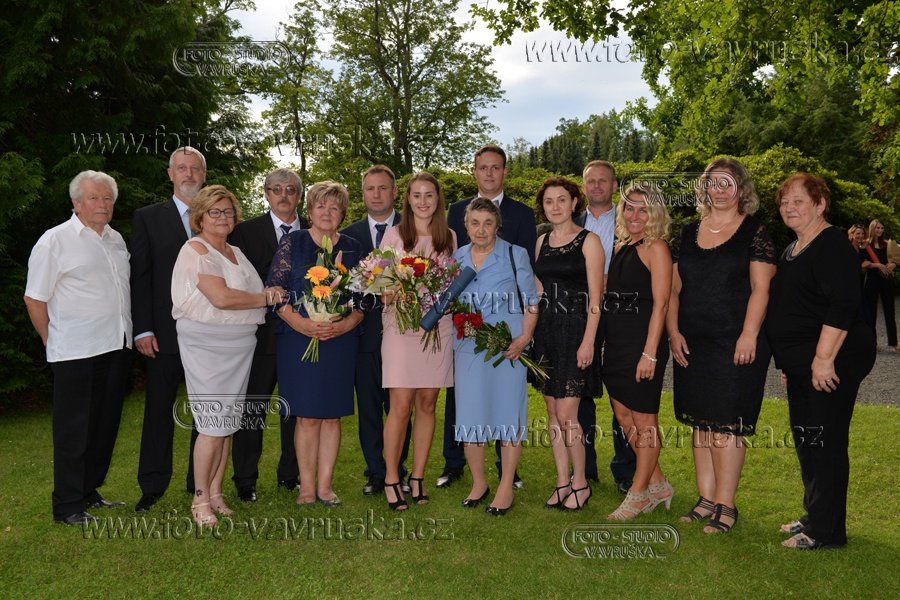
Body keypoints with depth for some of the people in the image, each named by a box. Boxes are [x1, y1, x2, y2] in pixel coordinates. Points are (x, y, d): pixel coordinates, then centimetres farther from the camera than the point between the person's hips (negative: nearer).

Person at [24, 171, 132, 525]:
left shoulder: (116, 240, 14)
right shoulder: (55, 240, -6)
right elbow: (34, 299, -6)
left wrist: (130, 335, 14)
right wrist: (54, 342, -3)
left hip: (117, 348, 7)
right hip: (76, 353, -6)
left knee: (105, 426, 13)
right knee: (73, 430, 1)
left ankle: (89, 493, 28)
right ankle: (67, 507, 13)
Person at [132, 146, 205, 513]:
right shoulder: (148, 218, 5)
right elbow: (140, 276, 0)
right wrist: (143, 330, -8)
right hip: (165, 332, -1)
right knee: (159, 410, 7)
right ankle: (153, 486, 21)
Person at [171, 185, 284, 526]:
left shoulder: (235, 252, 19)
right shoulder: (196, 249, -7)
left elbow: (247, 294, 23)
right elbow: (221, 297, -19)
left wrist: (268, 294, 1)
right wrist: (265, 298, -8)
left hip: (239, 346, 7)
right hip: (206, 344, -7)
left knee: (227, 424, 9)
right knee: (213, 425, -6)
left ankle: (216, 495, 19)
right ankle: (200, 501, 7)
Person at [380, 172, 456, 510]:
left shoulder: (449, 238, 11)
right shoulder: (393, 235, 5)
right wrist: (390, 294, -16)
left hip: (438, 326, 2)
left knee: (427, 404, 6)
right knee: (401, 405, -6)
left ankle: (418, 476, 18)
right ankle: (391, 478, 8)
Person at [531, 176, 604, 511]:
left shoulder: (588, 241, -5)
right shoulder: (542, 242, 13)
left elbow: (595, 298, -9)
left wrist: (588, 341, -16)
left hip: (575, 330, -6)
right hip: (545, 331, 6)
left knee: (566, 414, -6)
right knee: (553, 412, 9)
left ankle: (580, 484, 12)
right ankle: (562, 482, 20)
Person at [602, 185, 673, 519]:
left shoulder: (656, 248, -8)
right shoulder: (620, 246, 15)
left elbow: (660, 303, -14)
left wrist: (650, 352, -18)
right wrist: (606, 346, 12)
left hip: (642, 345, -8)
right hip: (616, 345, 8)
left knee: (644, 420, 3)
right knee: (623, 417, 13)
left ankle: (639, 494, 15)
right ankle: (658, 485, 27)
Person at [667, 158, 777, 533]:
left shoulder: (755, 233, 0)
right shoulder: (688, 234, 13)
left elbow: (760, 288, -7)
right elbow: (673, 288, 12)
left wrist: (749, 336, -16)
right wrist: (673, 332, 2)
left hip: (736, 344, -5)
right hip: (692, 344, 5)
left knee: (725, 423, -4)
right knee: (700, 421, 9)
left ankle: (725, 503, 8)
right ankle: (706, 498, 19)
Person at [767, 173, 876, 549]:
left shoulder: (832, 246, -14)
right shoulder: (792, 250, 16)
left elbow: (843, 306, -24)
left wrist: (824, 358, -26)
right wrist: (789, 361, 22)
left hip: (831, 364, -10)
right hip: (801, 364, 10)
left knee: (825, 442, -3)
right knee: (805, 441, 16)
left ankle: (826, 532, 8)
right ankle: (815, 516, 30)